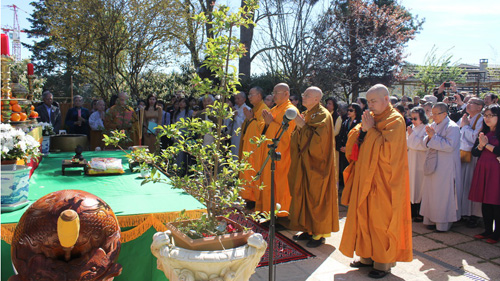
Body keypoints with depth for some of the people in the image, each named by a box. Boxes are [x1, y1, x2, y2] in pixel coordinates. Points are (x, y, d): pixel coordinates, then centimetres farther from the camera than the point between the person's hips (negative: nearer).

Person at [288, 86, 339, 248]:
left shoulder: (323, 115, -12)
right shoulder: (307, 114, 13)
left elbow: (317, 140, -23)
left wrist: (302, 125, -18)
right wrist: (299, 127, 1)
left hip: (316, 164, -8)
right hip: (305, 163, 8)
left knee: (316, 196, -2)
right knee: (305, 195, 10)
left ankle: (320, 234, 10)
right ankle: (309, 229, 21)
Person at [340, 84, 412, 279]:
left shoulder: (395, 121, -11)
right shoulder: (371, 117, 12)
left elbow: (386, 149, -22)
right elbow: (352, 142, 11)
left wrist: (371, 130, -15)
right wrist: (363, 128, -7)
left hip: (382, 181, -7)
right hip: (365, 177, 8)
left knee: (380, 220, 0)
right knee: (364, 216, 12)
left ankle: (384, 262, 14)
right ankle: (368, 255, 25)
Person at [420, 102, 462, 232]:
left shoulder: (452, 127, -10)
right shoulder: (433, 125, 12)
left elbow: (450, 146, -21)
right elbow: (426, 143, 13)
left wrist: (434, 137, -18)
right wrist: (429, 136, -8)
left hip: (445, 168, -7)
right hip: (433, 166, 7)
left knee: (443, 195, -2)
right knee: (431, 192, 10)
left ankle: (443, 223, 8)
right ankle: (431, 220, 20)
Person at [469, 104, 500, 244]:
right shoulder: (483, 133, 14)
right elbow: (474, 152, 9)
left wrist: (487, 145, -7)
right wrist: (481, 145, -9)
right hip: (482, 169, 6)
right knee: (485, 201, 10)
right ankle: (488, 230, 20)